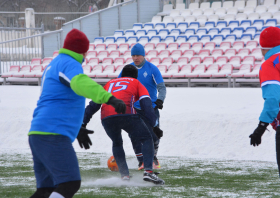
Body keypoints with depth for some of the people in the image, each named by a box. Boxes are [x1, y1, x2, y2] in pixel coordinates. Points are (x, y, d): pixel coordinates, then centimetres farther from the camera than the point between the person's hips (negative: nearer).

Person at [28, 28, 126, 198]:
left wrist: (77, 129, 49)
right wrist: (110, 98, -41)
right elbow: (80, 83, -30)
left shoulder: (54, 64, 27)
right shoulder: (69, 63, -5)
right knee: (70, 184, -21)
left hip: (38, 133, 10)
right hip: (53, 135, -10)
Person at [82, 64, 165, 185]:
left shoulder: (109, 83, 35)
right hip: (126, 115, -4)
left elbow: (94, 104, 30)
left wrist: (83, 122, 31)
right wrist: (154, 125, 4)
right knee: (146, 139, 10)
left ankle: (124, 175, 16)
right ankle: (148, 171, -9)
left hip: (106, 118, 4)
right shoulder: (136, 83, 25)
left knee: (117, 143, 28)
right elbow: (146, 104, 9)